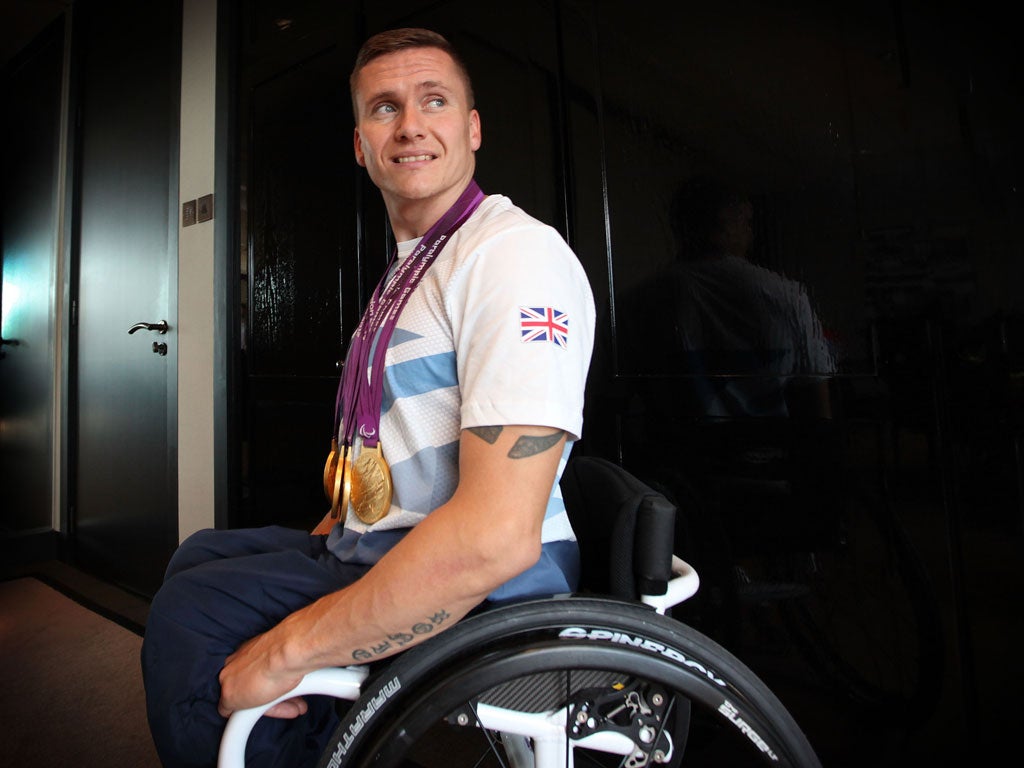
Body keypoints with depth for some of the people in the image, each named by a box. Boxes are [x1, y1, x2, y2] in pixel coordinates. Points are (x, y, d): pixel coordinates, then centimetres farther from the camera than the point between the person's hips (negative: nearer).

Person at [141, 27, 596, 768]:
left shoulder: (516, 250, -19)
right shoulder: (408, 266, 14)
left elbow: (498, 534, -30)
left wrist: (285, 652, -21)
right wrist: (323, 540, 13)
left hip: (484, 588, -9)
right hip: (376, 550, 10)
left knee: (186, 616, -17)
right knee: (199, 557, 18)